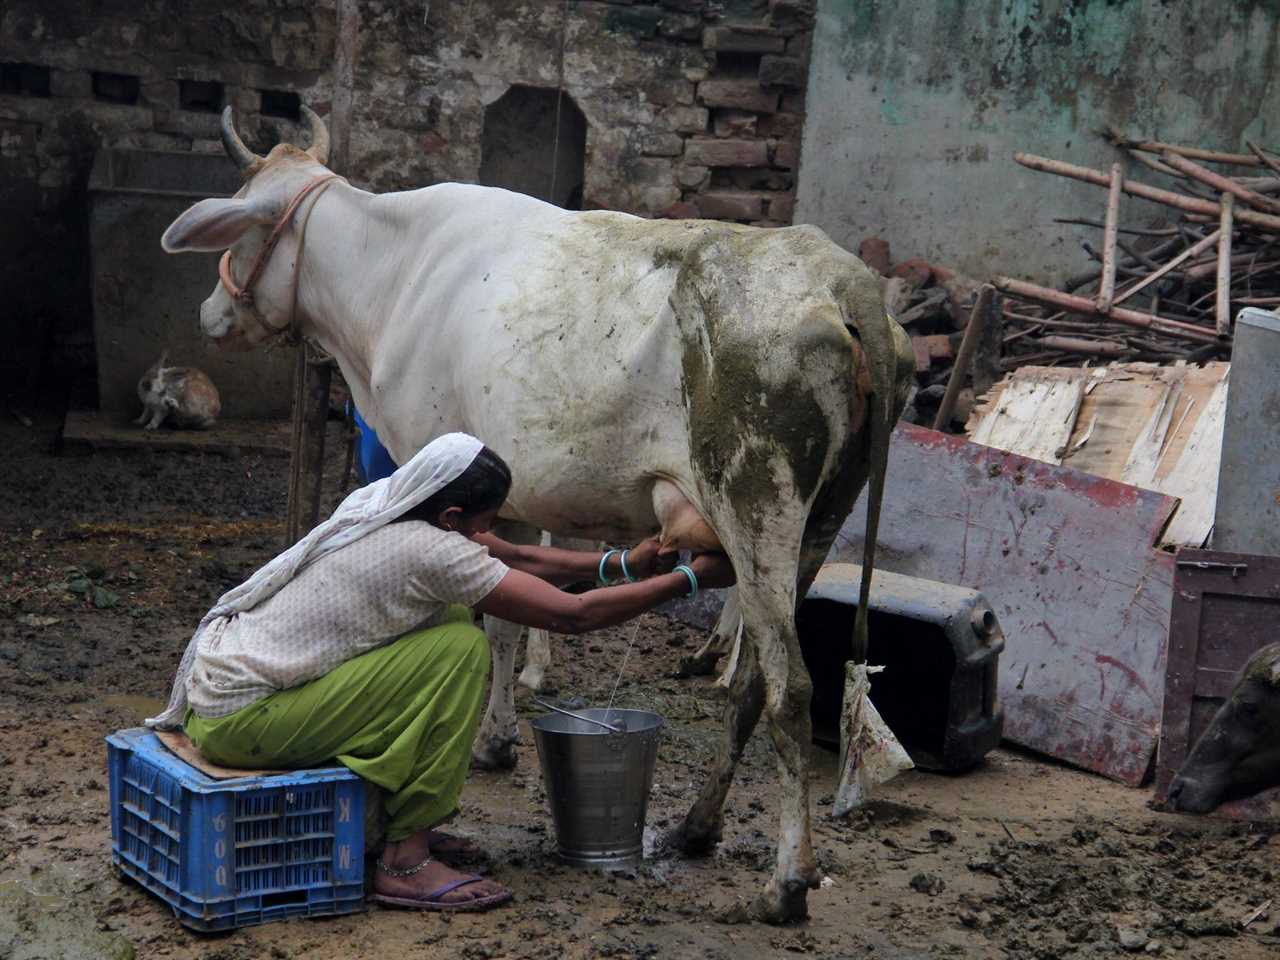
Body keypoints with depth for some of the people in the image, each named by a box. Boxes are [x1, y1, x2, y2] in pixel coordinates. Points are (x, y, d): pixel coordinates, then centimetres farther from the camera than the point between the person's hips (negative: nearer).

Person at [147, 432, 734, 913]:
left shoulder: (382, 504, 5)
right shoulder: (430, 550, -21)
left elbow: (517, 558, 15)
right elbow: (574, 615, -15)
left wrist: (620, 563, 7)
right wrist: (691, 579, -7)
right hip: (240, 721, -9)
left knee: (449, 612, 10)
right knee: (460, 649, -16)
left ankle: (380, 819, 16)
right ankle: (406, 863, -9)